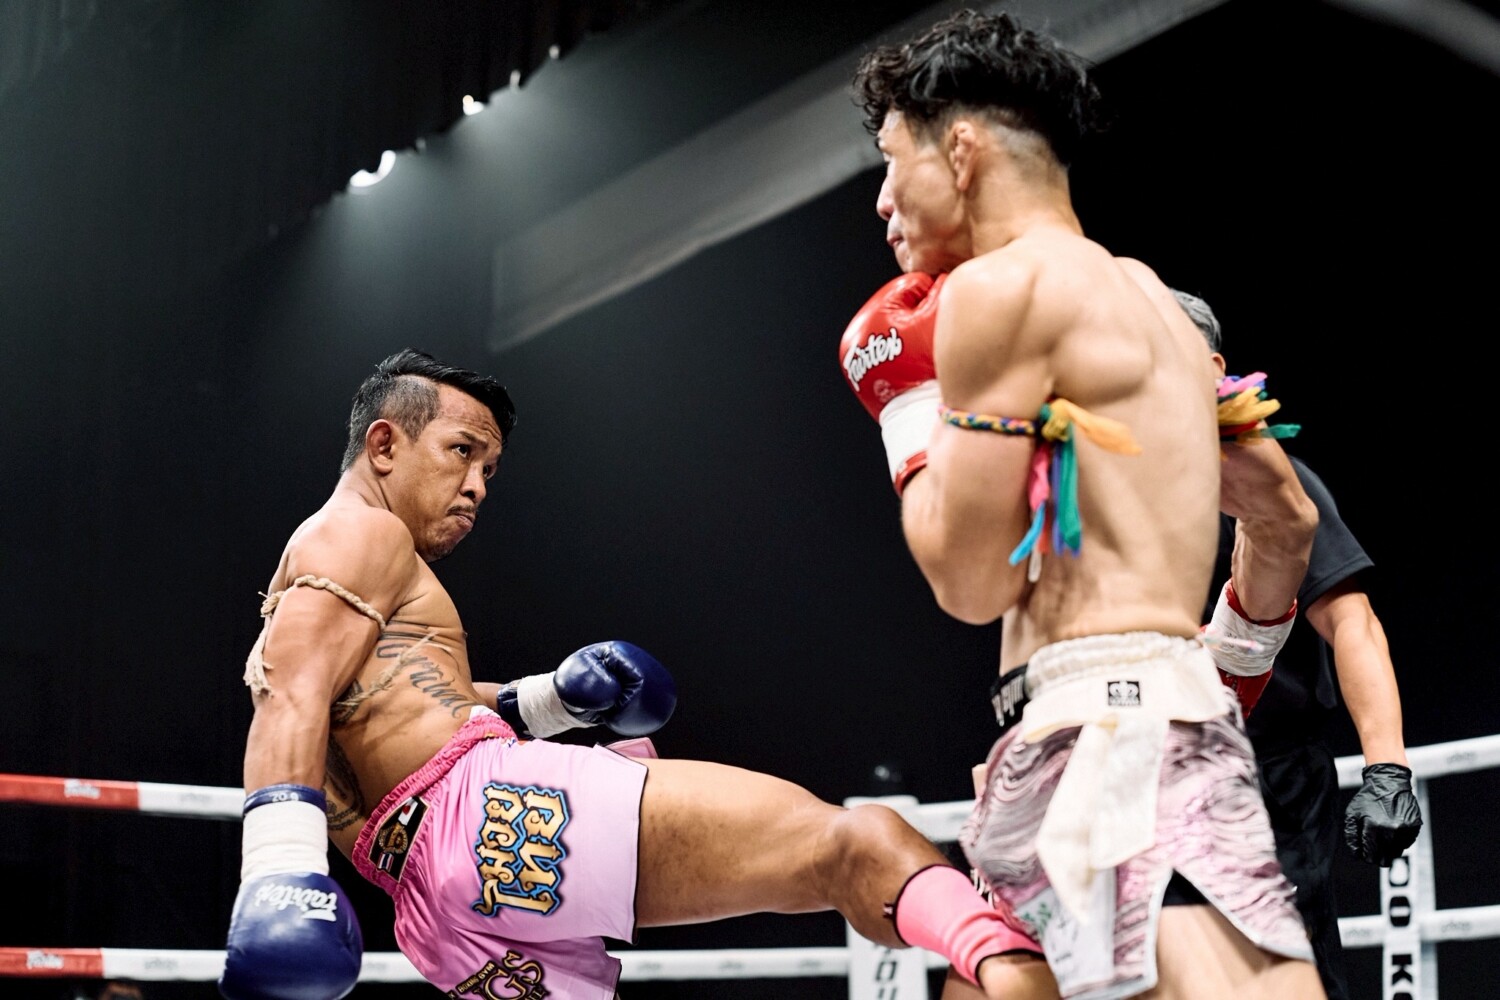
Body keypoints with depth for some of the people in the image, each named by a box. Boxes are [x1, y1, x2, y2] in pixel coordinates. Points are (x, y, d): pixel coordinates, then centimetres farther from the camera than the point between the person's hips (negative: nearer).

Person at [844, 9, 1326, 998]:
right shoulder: (1139, 293, 24)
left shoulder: (1000, 285, -4)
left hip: (1111, 731, -10)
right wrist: (1236, 646, 33)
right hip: (1167, 714, 10)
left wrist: (906, 407, 9)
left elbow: (969, 580, -5)